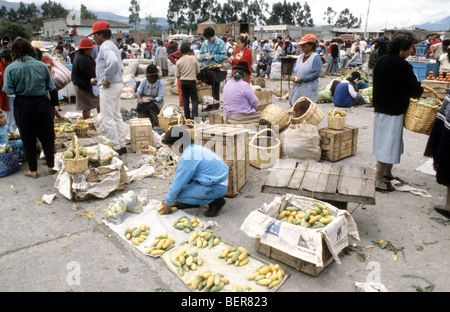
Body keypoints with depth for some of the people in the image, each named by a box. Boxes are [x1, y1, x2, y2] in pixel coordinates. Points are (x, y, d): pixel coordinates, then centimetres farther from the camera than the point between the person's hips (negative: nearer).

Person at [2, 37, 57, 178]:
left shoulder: (10, 68, -8)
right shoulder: (41, 65, -5)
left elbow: (9, 91, -10)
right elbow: (51, 87, -2)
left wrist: (20, 89, 9)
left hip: (22, 106, -1)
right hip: (42, 103, 1)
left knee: (28, 138, 10)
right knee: (46, 136, 13)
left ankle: (33, 170, 19)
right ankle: (51, 166, 21)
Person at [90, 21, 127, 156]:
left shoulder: (105, 46, -14)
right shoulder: (112, 45, 18)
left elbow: (113, 62, -34)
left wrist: (106, 79, -22)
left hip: (108, 87, -10)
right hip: (117, 84, 10)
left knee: (108, 119, -4)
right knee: (117, 116, 14)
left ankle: (115, 147, 0)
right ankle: (122, 145, 19)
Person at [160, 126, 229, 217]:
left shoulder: (187, 158, -21)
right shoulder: (196, 148, 10)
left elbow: (178, 183, -15)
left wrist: (168, 203, 0)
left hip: (217, 188, -10)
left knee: (179, 194, -13)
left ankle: (215, 201, -4)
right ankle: (191, 202, 21)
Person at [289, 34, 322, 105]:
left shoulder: (316, 57, -6)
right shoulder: (300, 56, 16)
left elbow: (316, 74, -15)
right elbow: (294, 69, 23)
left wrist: (301, 79, -17)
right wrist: (293, 76, -1)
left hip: (308, 91, -7)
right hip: (296, 89, 7)